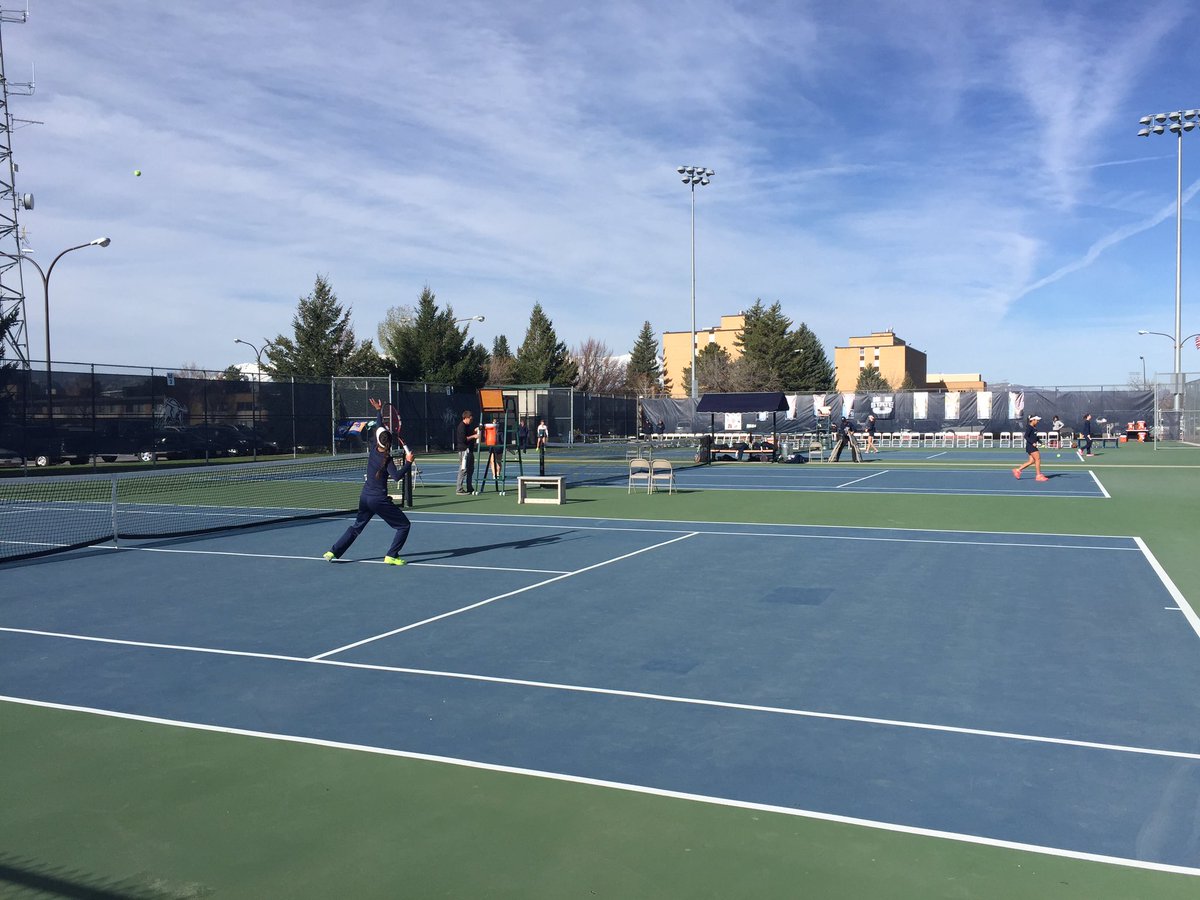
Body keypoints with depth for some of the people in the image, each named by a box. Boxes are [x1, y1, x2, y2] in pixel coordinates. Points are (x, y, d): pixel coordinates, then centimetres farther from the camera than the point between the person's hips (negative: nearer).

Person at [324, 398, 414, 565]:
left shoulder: (372, 449, -1)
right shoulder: (387, 459, -17)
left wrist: (379, 411, 24)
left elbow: (379, 429, 14)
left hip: (365, 496, 7)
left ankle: (334, 551, 23)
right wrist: (408, 462, -28)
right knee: (404, 525, 4)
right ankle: (391, 556, 0)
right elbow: (397, 476, -30)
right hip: (379, 500, -7)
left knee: (356, 526, 25)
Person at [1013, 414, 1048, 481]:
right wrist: (1032, 443, -26)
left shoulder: (1034, 427, 14)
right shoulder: (1029, 427, -13)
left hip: (1033, 446, 10)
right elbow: (1026, 436, -20)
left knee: (1031, 461, 10)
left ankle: (1017, 470, 15)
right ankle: (1039, 476, -1)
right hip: (1030, 446, -10)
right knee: (1038, 459, -7)